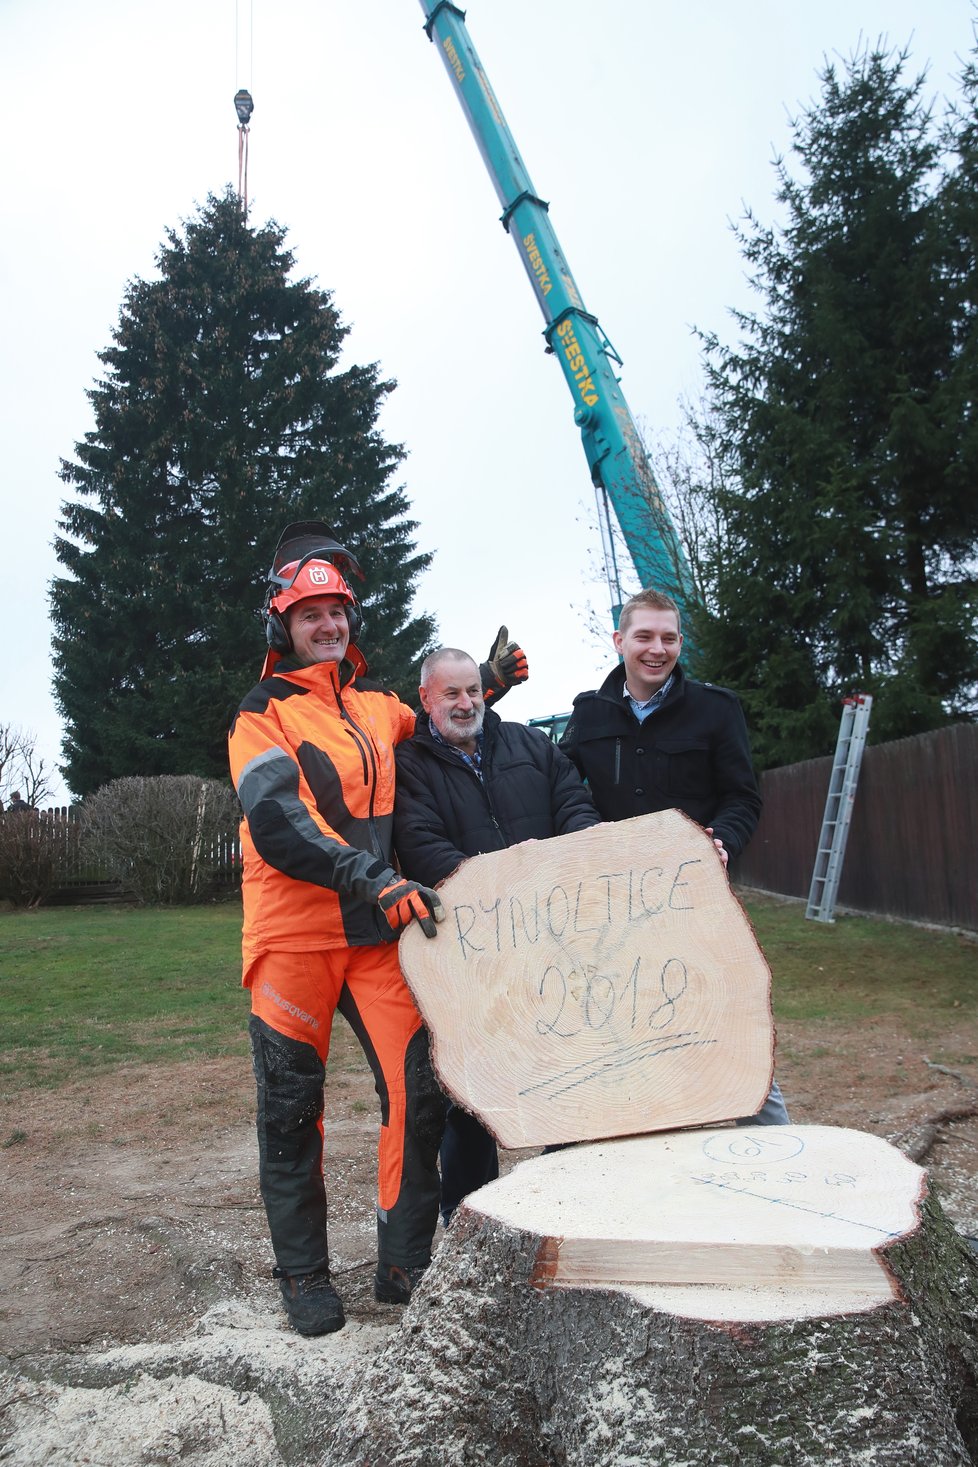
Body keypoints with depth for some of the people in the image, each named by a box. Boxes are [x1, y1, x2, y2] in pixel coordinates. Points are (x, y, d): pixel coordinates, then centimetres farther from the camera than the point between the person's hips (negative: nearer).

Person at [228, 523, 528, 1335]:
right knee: (292, 1107, 7)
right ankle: (304, 1276, 24)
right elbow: (276, 821, -19)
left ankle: (405, 1263, 17)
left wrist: (488, 685, 17)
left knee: (420, 1091, 0)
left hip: (376, 932, 4)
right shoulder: (263, 716, -3)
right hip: (294, 934, -4)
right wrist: (370, 880, -30)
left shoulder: (377, 706, 13)